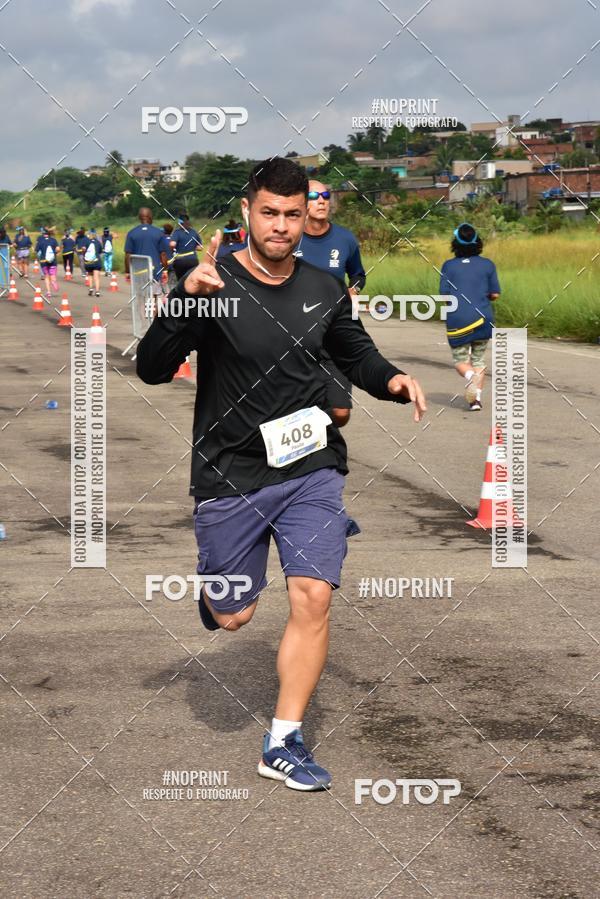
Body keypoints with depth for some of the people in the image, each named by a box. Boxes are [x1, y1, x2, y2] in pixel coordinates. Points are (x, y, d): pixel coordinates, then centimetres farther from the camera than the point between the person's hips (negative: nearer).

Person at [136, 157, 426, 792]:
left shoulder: (323, 289, 2)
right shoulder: (213, 284, -12)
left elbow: (356, 354, 19)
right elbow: (151, 370, -19)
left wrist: (392, 380, -4)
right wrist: (186, 299, -36)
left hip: (312, 471, 3)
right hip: (231, 477, -3)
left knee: (313, 598, -9)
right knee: (232, 617, 8)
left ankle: (283, 744, 4)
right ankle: (213, 588, 47)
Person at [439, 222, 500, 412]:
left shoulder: (449, 266, 0)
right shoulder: (487, 265, 3)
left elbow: (445, 295, -3)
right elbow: (495, 295, 3)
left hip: (457, 320, -1)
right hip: (482, 318, 1)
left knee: (460, 360, 10)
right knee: (478, 359, 14)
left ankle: (470, 376, -23)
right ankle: (477, 397, 1)